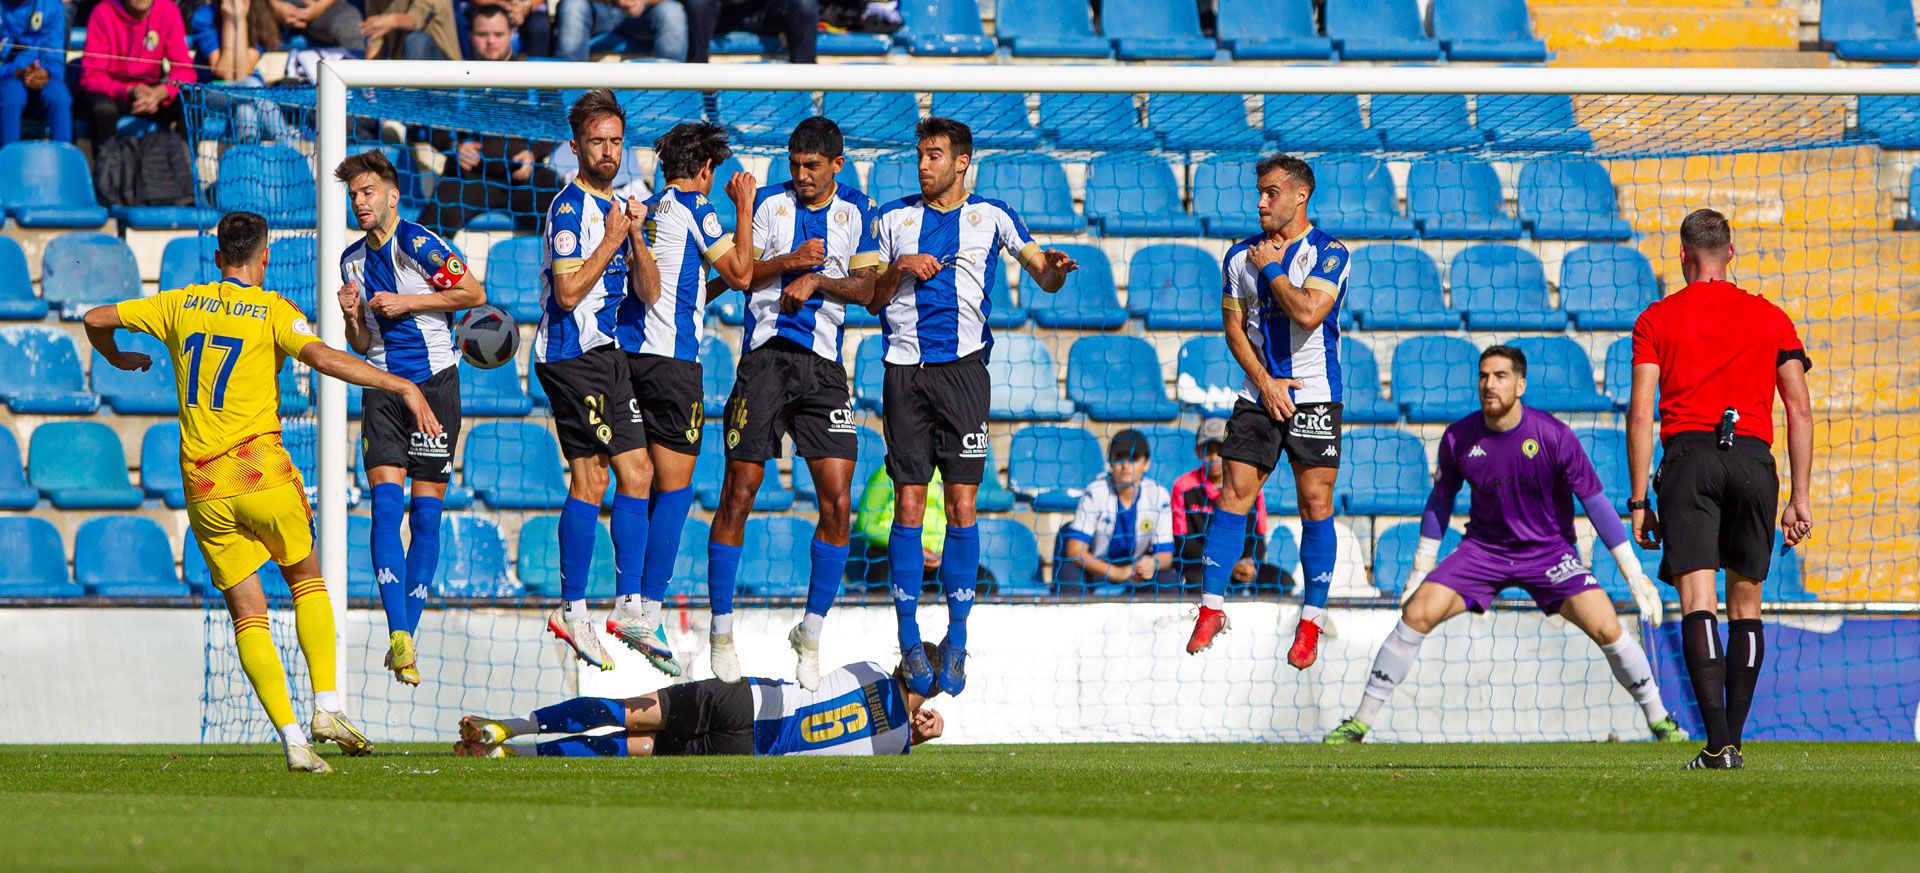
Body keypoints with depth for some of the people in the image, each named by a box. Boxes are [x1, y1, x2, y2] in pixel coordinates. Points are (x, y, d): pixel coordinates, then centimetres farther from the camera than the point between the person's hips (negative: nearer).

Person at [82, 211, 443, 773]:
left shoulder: (182, 305, 11)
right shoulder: (272, 311, -1)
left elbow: (96, 319, 19)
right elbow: (321, 357, -19)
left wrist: (118, 358, 40)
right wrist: (401, 386, -20)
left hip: (203, 487, 3)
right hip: (260, 472, -3)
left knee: (248, 616, 5)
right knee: (307, 580, 18)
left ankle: (292, 737, -6)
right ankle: (328, 707, 3)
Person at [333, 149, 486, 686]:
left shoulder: (417, 242, -6)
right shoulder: (353, 259, 14)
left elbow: (474, 293, -11)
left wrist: (407, 302, -12)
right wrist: (353, 316, -2)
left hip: (434, 382, -4)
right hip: (384, 388, 4)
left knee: (426, 513, -2)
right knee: (386, 502, -13)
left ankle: (407, 634, 6)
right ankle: (399, 637, -21)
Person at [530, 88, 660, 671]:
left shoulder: (617, 207, 16)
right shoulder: (571, 207, -12)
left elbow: (649, 290, 13)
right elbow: (568, 292, -20)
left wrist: (636, 237, -2)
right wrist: (612, 240, -15)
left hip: (605, 354, 9)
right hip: (571, 355, -9)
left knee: (636, 472, 8)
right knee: (590, 476, -11)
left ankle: (631, 607, 12)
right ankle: (572, 611, -8)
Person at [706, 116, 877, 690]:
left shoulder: (857, 211, 11)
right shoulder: (770, 202, 6)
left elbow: (867, 289, 7)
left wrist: (818, 280, -9)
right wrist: (790, 261, -13)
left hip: (824, 364, 2)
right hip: (767, 356, -2)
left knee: (838, 503, -7)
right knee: (738, 493, -6)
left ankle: (811, 633, 6)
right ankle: (721, 629, 7)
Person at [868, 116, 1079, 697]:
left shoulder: (990, 217, 8)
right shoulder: (895, 218, 14)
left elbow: (1043, 276, 4)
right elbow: (874, 301, 18)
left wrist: (1054, 270, -19)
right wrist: (899, 271, -2)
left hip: (962, 366, -2)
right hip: (905, 368, 2)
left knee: (962, 505, -5)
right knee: (909, 504, -2)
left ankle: (956, 641, -1)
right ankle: (909, 640, 2)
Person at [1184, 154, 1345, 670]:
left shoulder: (1328, 253, -6)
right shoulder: (1242, 255, 9)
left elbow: (1309, 313, -20)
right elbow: (1234, 328, 8)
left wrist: (1270, 270, -9)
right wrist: (1264, 382, -4)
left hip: (1314, 395, -4)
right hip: (1260, 393, 4)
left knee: (1316, 503, -3)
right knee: (1233, 493, -4)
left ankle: (1311, 622, 4)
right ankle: (1212, 607, 0)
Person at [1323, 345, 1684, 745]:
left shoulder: (1554, 436, -19)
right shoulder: (1458, 439, -11)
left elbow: (1596, 503, -12)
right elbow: (1442, 497, 8)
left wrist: (1635, 575, -12)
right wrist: (1421, 568, 12)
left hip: (1548, 550, -2)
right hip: (1484, 548, 2)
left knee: (1606, 628, -17)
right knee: (1416, 614, -15)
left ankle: (1660, 721, 4)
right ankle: (1359, 722, -5)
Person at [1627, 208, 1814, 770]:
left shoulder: (1656, 320, 8)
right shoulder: (1771, 318, 13)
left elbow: (1640, 414, 0)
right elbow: (1801, 411, 8)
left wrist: (1639, 502, 1)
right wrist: (1801, 497, 11)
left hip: (1688, 456, -2)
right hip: (1753, 460, 2)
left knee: (1698, 606, -9)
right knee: (1745, 607, 14)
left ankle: (1718, 742, -23)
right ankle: (1733, 740, 12)